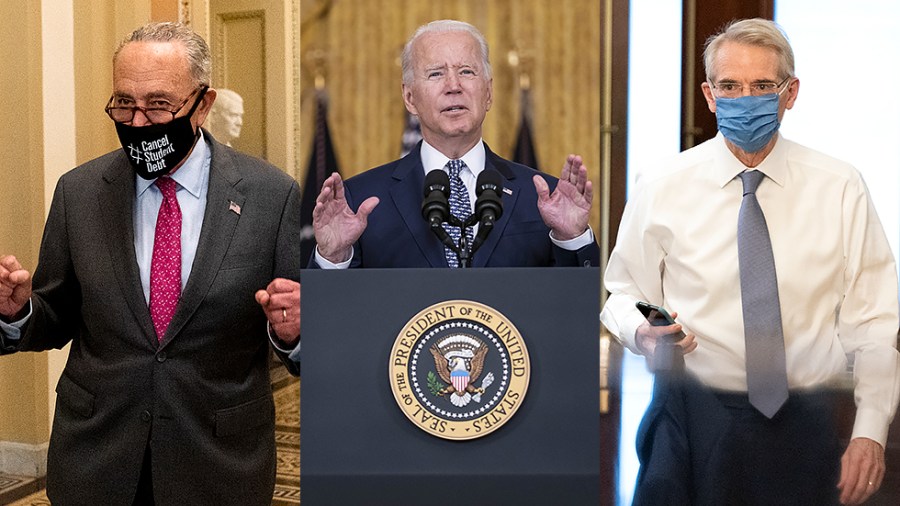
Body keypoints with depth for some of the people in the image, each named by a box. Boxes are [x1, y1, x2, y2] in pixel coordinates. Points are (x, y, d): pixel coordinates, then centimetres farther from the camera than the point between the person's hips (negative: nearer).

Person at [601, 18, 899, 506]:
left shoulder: (839, 189, -2)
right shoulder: (661, 188, -3)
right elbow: (625, 292, 5)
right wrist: (644, 332, -17)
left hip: (803, 427, 1)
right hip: (692, 420, 0)